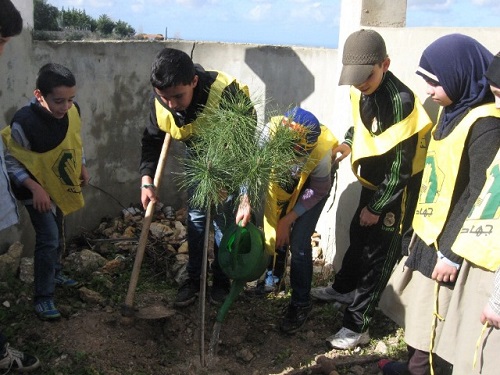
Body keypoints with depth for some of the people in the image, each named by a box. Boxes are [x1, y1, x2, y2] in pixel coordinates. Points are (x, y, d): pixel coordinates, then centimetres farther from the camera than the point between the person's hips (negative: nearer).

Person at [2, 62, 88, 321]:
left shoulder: (72, 111, -15)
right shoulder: (24, 122, -32)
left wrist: (82, 166, 5)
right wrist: (34, 188, -28)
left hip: (60, 184, 6)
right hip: (36, 189, -6)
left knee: (58, 233, 21)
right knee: (48, 238, -9)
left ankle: (55, 273, 43)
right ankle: (43, 298, 2)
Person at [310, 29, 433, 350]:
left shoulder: (400, 101, -31)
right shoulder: (362, 91, -5)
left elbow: (401, 166, -26)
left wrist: (377, 207, -17)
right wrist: (349, 144, -2)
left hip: (399, 188, -9)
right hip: (374, 181, 9)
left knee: (378, 253, 1)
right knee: (358, 236, 25)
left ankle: (357, 326, 13)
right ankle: (344, 289, 48)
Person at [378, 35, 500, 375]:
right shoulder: (453, 114, 8)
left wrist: (453, 253, -19)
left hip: (453, 245, -9)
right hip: (431, 236, 9)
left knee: (437, 315, 4)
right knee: (419, 309, 19)